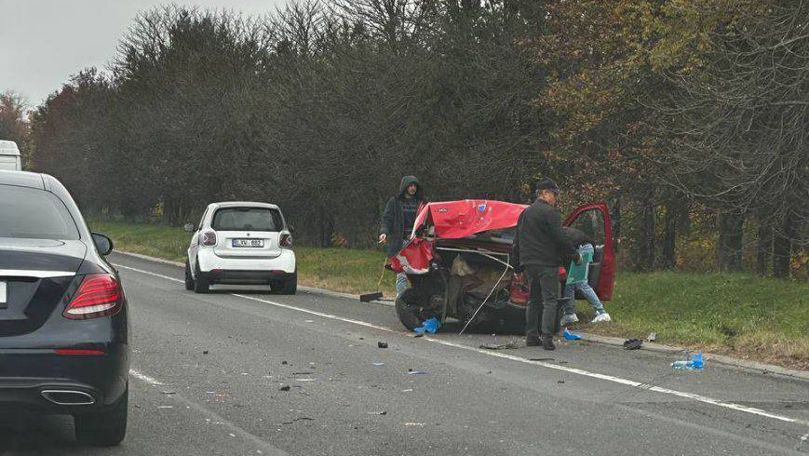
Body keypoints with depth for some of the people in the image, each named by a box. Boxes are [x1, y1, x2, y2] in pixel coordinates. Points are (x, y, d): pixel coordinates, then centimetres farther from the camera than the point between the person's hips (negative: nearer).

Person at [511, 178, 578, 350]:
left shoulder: (525, 213, 15)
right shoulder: (550, 213, -10)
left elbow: (517, 243, 18)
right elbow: (559, 239, -15)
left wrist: (518, 267, 22)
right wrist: (574, 255, -2)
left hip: (529, 263, 7)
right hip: (547, 263, -7)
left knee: (534, 299, 16)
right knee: (550, 300, -6)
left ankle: (531, 336, 15)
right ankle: (547, 338, -14)